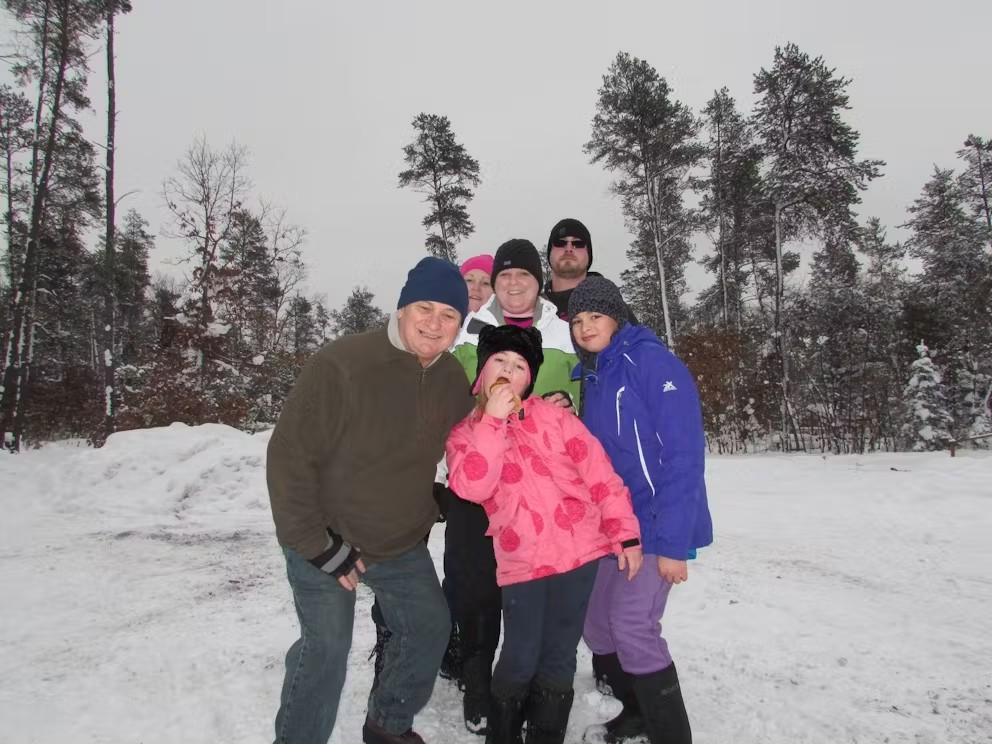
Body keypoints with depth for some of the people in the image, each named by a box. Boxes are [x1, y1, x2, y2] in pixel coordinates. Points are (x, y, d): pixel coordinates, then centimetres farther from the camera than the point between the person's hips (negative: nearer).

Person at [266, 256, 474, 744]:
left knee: (430, 626, 14)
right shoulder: (341, 365, -25)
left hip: (402, 544, 6)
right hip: (327, 540, -6)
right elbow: (289, 456, -22)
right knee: (326, 649, -7)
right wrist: (317, 545, -20)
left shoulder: (453, 379, -6)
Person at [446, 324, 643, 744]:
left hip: (579, 550, 1)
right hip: (520, 562, 0)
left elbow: (598, 470, 1)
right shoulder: (464, 432, 6)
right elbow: (472, 488, -13)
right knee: (520, 659, 1)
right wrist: (493, 419, -16)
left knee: (558, 657, 9)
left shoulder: (552, 414, 4)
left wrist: (625, 533, -3)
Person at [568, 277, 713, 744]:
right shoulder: (591, 377, 9)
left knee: (632, 626, -11)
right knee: (596, 623, 11)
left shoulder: (651, 361, -14)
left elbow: (684, 455, -19)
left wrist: (673, 542, -22)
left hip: (657, 526, -8)